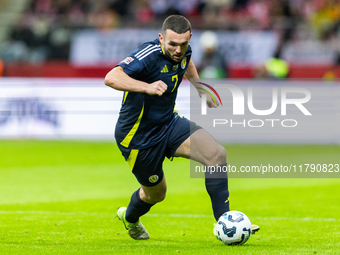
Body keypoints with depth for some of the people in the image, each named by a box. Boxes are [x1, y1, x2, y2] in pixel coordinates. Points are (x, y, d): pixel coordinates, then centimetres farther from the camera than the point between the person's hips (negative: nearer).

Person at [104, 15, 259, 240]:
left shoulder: (183, 51, -7)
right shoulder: (148, 56, -30)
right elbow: (111, 78, -46)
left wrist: (201, 90, 25)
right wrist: (147, 87, -58)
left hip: (168, 122, 6)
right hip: (138, 136, -6)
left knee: (216, 154, -16)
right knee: (156, 193, 14)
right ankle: (130, 217, 51)